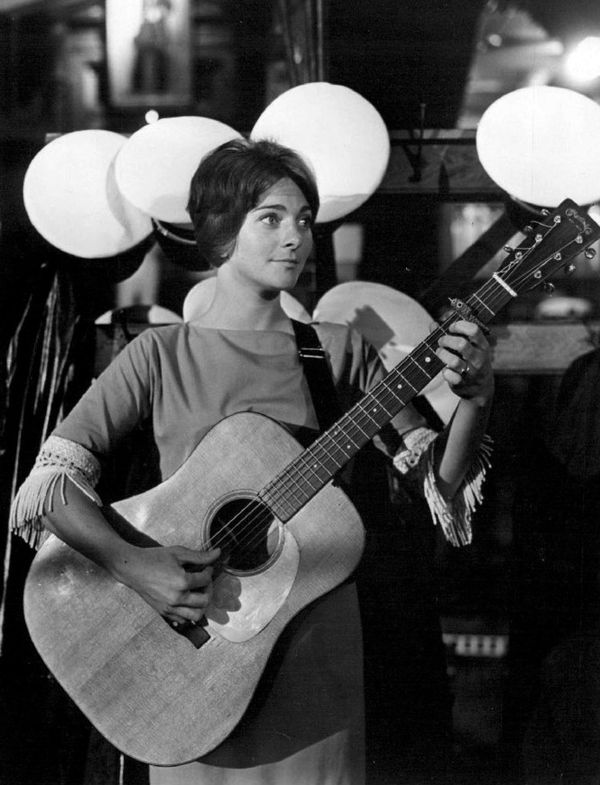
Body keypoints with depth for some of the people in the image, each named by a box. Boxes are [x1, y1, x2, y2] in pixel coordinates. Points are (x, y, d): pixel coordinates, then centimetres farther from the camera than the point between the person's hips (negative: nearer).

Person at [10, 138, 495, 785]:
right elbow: (49, 481, -9)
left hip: (316, 638, 2)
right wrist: (132, 564, -25)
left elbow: (440, 482, 1)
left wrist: (474, 401, -18)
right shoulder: (160, 355, -3)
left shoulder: (337, 351, 4)